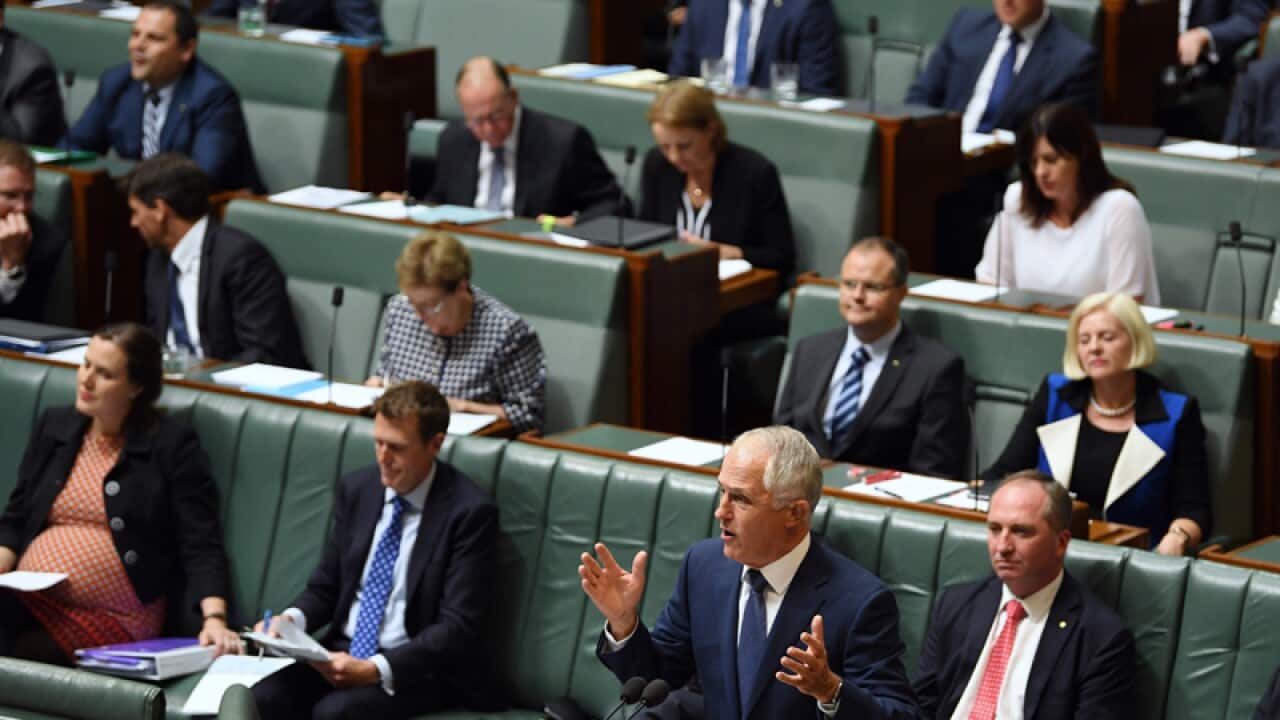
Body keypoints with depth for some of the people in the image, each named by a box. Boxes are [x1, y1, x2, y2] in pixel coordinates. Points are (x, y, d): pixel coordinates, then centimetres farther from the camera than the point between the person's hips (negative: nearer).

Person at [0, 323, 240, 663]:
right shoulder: (54, 427, 16)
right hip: (27, 602, 5)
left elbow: (201, 545, -6)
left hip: (111, 620, -5)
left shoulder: (172, 444, 0)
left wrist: (214, 619, -22)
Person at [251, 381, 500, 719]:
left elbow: (458, 627, -16)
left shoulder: (469, 512, -12)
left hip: (420, 665, -5)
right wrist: (291, 619, -8)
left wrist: (375, 670, -27)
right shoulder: (356, 489, 7)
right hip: (345, 651, 5)